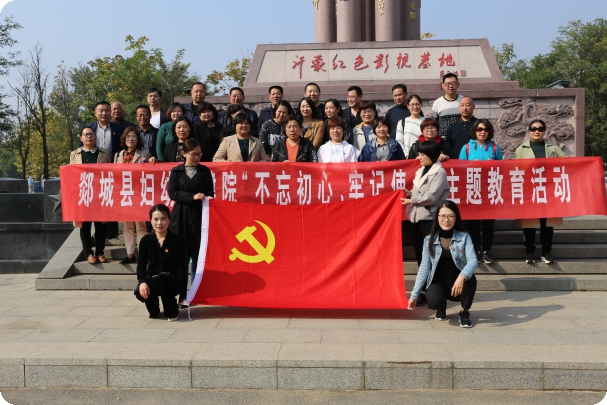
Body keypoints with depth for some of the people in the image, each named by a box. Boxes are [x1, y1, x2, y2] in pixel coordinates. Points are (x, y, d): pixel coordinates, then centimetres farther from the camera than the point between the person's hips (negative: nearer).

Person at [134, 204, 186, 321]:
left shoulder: (177, 240, -12)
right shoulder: (146, 240, -2)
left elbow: (180, 267, -14)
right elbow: (141, 264, -6)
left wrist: (182, 293, -22)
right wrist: (142, 282, -28)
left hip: (171, 282, -3)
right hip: (152, 280, 3)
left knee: (162, 277, -37)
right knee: (139, 292, -30)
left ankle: (172, 311, -10)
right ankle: (154, 309, 8)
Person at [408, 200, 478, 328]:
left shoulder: (464, 237, -4)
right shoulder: (429, 240, -2)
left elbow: (473, 260, -19)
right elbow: (424, 268, -2)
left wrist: (462, 277, -41)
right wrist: (414, 295, -7)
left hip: (459, 284, 0)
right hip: (438, 284, 0)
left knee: (470, 278, -34)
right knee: (434, 301, -33)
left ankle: (465, 312, -3)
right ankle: (442, 307, 10)